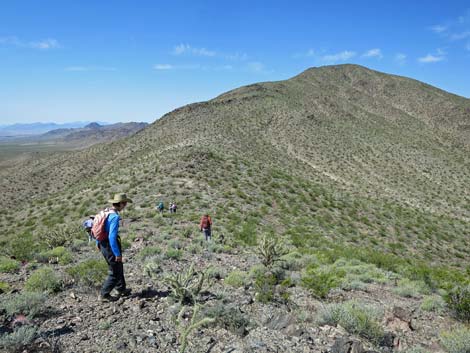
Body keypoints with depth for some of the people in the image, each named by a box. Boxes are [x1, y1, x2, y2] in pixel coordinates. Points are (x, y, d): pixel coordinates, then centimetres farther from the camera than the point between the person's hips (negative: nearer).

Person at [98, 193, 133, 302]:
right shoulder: (115, 217, -24)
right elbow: (112, 237, -28)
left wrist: (98, 243, 25)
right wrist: (117, 254, -22)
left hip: (103, 244, 9)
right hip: (111, 246, -9)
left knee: (119, 268, 23)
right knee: (115, 272, 6)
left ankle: (121, 290, 38)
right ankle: (105, 295, 15)